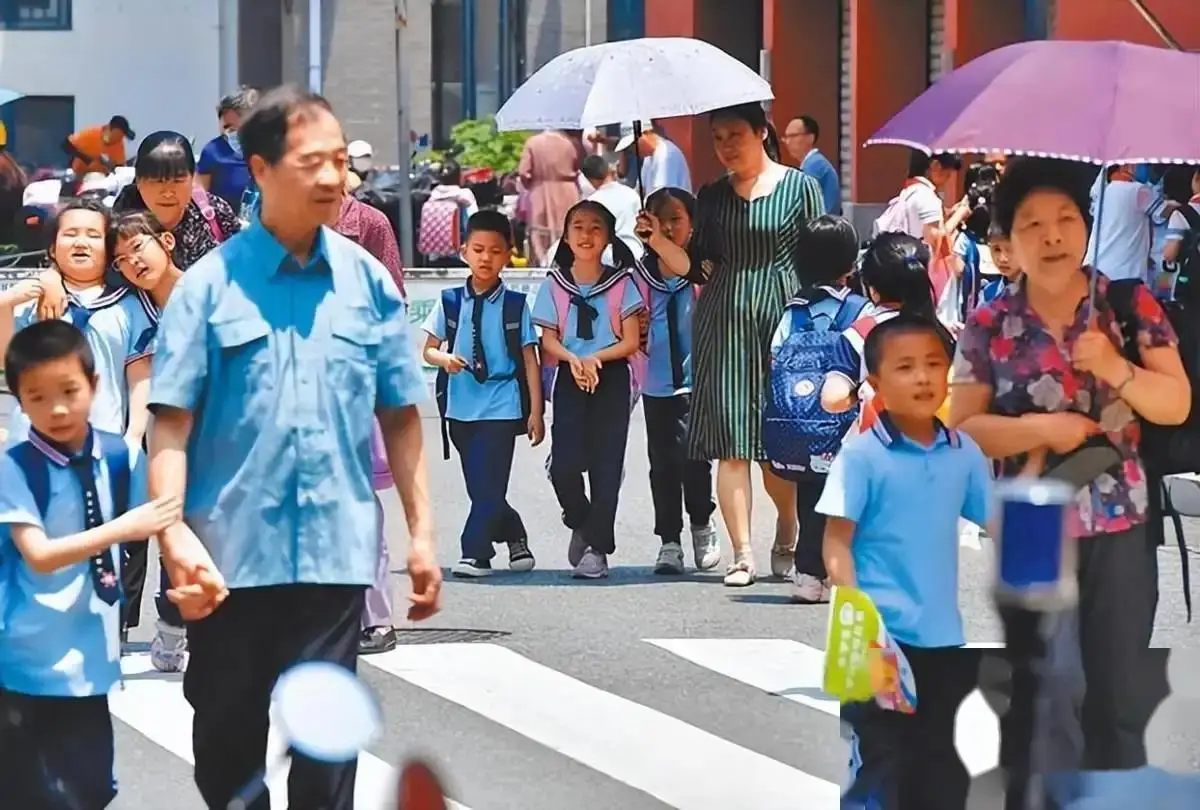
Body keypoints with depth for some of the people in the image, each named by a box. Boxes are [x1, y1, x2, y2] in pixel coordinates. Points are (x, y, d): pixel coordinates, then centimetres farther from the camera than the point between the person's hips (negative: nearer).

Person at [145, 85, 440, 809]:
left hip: (337, 553, 1)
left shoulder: (370, 282, 4)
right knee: (227, 739, 11)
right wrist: (173, 531, -19)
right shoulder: (210, 285, -3)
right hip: (231, 555, -1)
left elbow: (401, 418, 10)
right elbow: (172, 422, -7)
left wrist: (422, 533, 7)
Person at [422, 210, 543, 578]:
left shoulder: (515, 304, -1)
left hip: (502, 406, -3)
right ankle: (515, 538, 30)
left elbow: (529, 358, 1)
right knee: (479, 487, 11)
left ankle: (475, 554, -12)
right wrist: (444, 358, -17)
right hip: (461, 406, 4)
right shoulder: (451, 301, 4)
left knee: (488, 485, -12)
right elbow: (428, 349, 7)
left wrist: (536, 411, -2)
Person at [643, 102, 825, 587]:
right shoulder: (712, 197, 13)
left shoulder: (800, 187, 4)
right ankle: (742, 554, -5)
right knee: (730, 441, -6)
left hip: (784, 316, -3)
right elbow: (696, 267, 9)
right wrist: (659, 241, -8)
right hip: (724, 323, 3)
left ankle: (787, 529, 27)